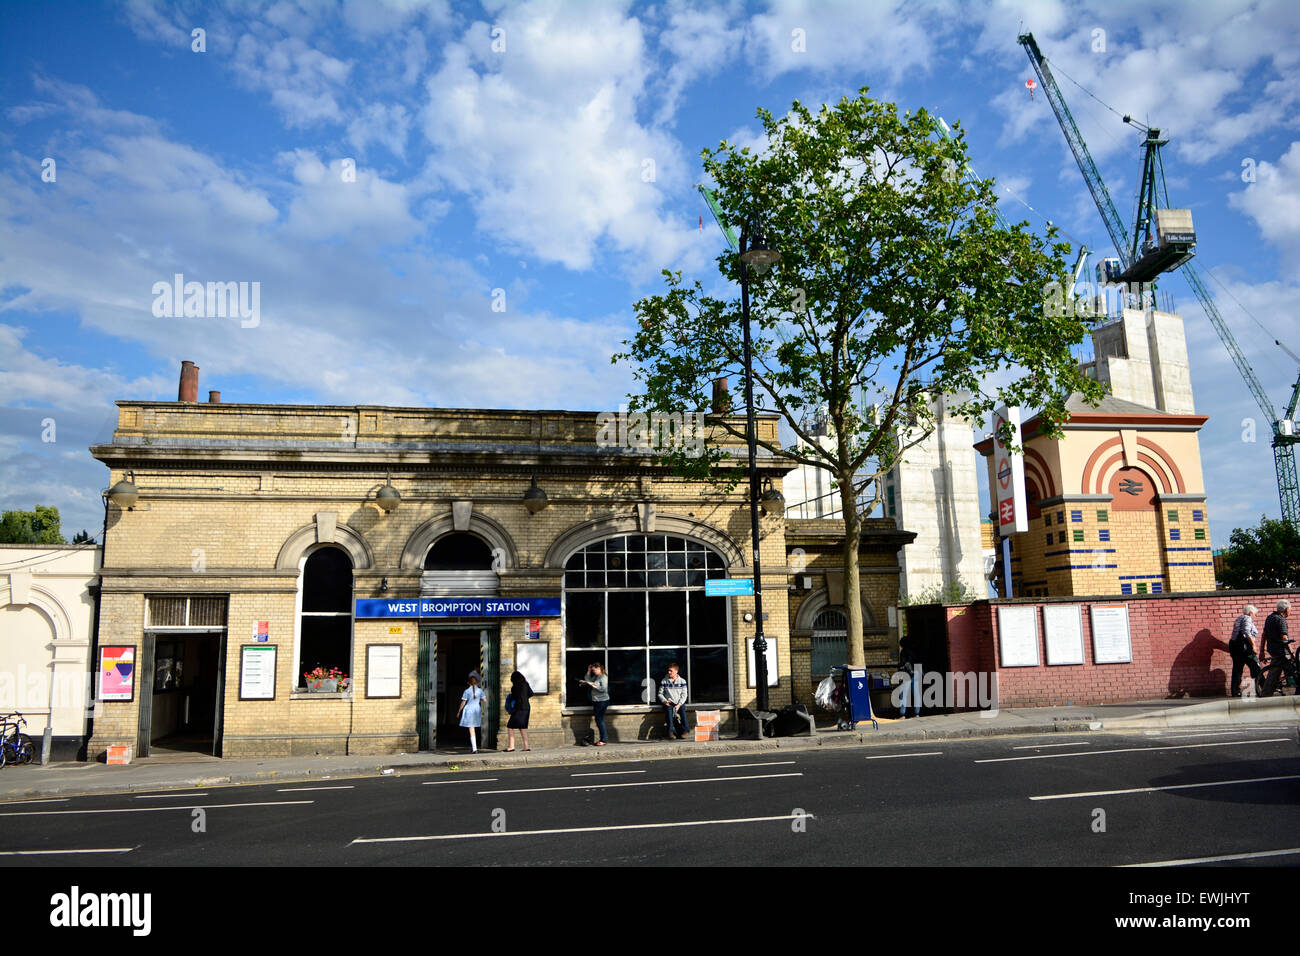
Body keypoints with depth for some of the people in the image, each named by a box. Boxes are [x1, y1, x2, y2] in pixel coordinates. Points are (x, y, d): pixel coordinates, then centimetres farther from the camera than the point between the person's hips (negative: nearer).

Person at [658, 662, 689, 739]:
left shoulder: (682, 681, 7)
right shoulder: (664, 681, 9)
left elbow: (684, 695, 2)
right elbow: (660, 693, 11)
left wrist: (679, 704, -12)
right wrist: (664, 701, -8)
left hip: (679, 703, 0)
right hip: (669, 703, 0)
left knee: (682, 709, -32)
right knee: (668, 710, -34)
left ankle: (684, 730, -30)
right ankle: (671, 732, -40)